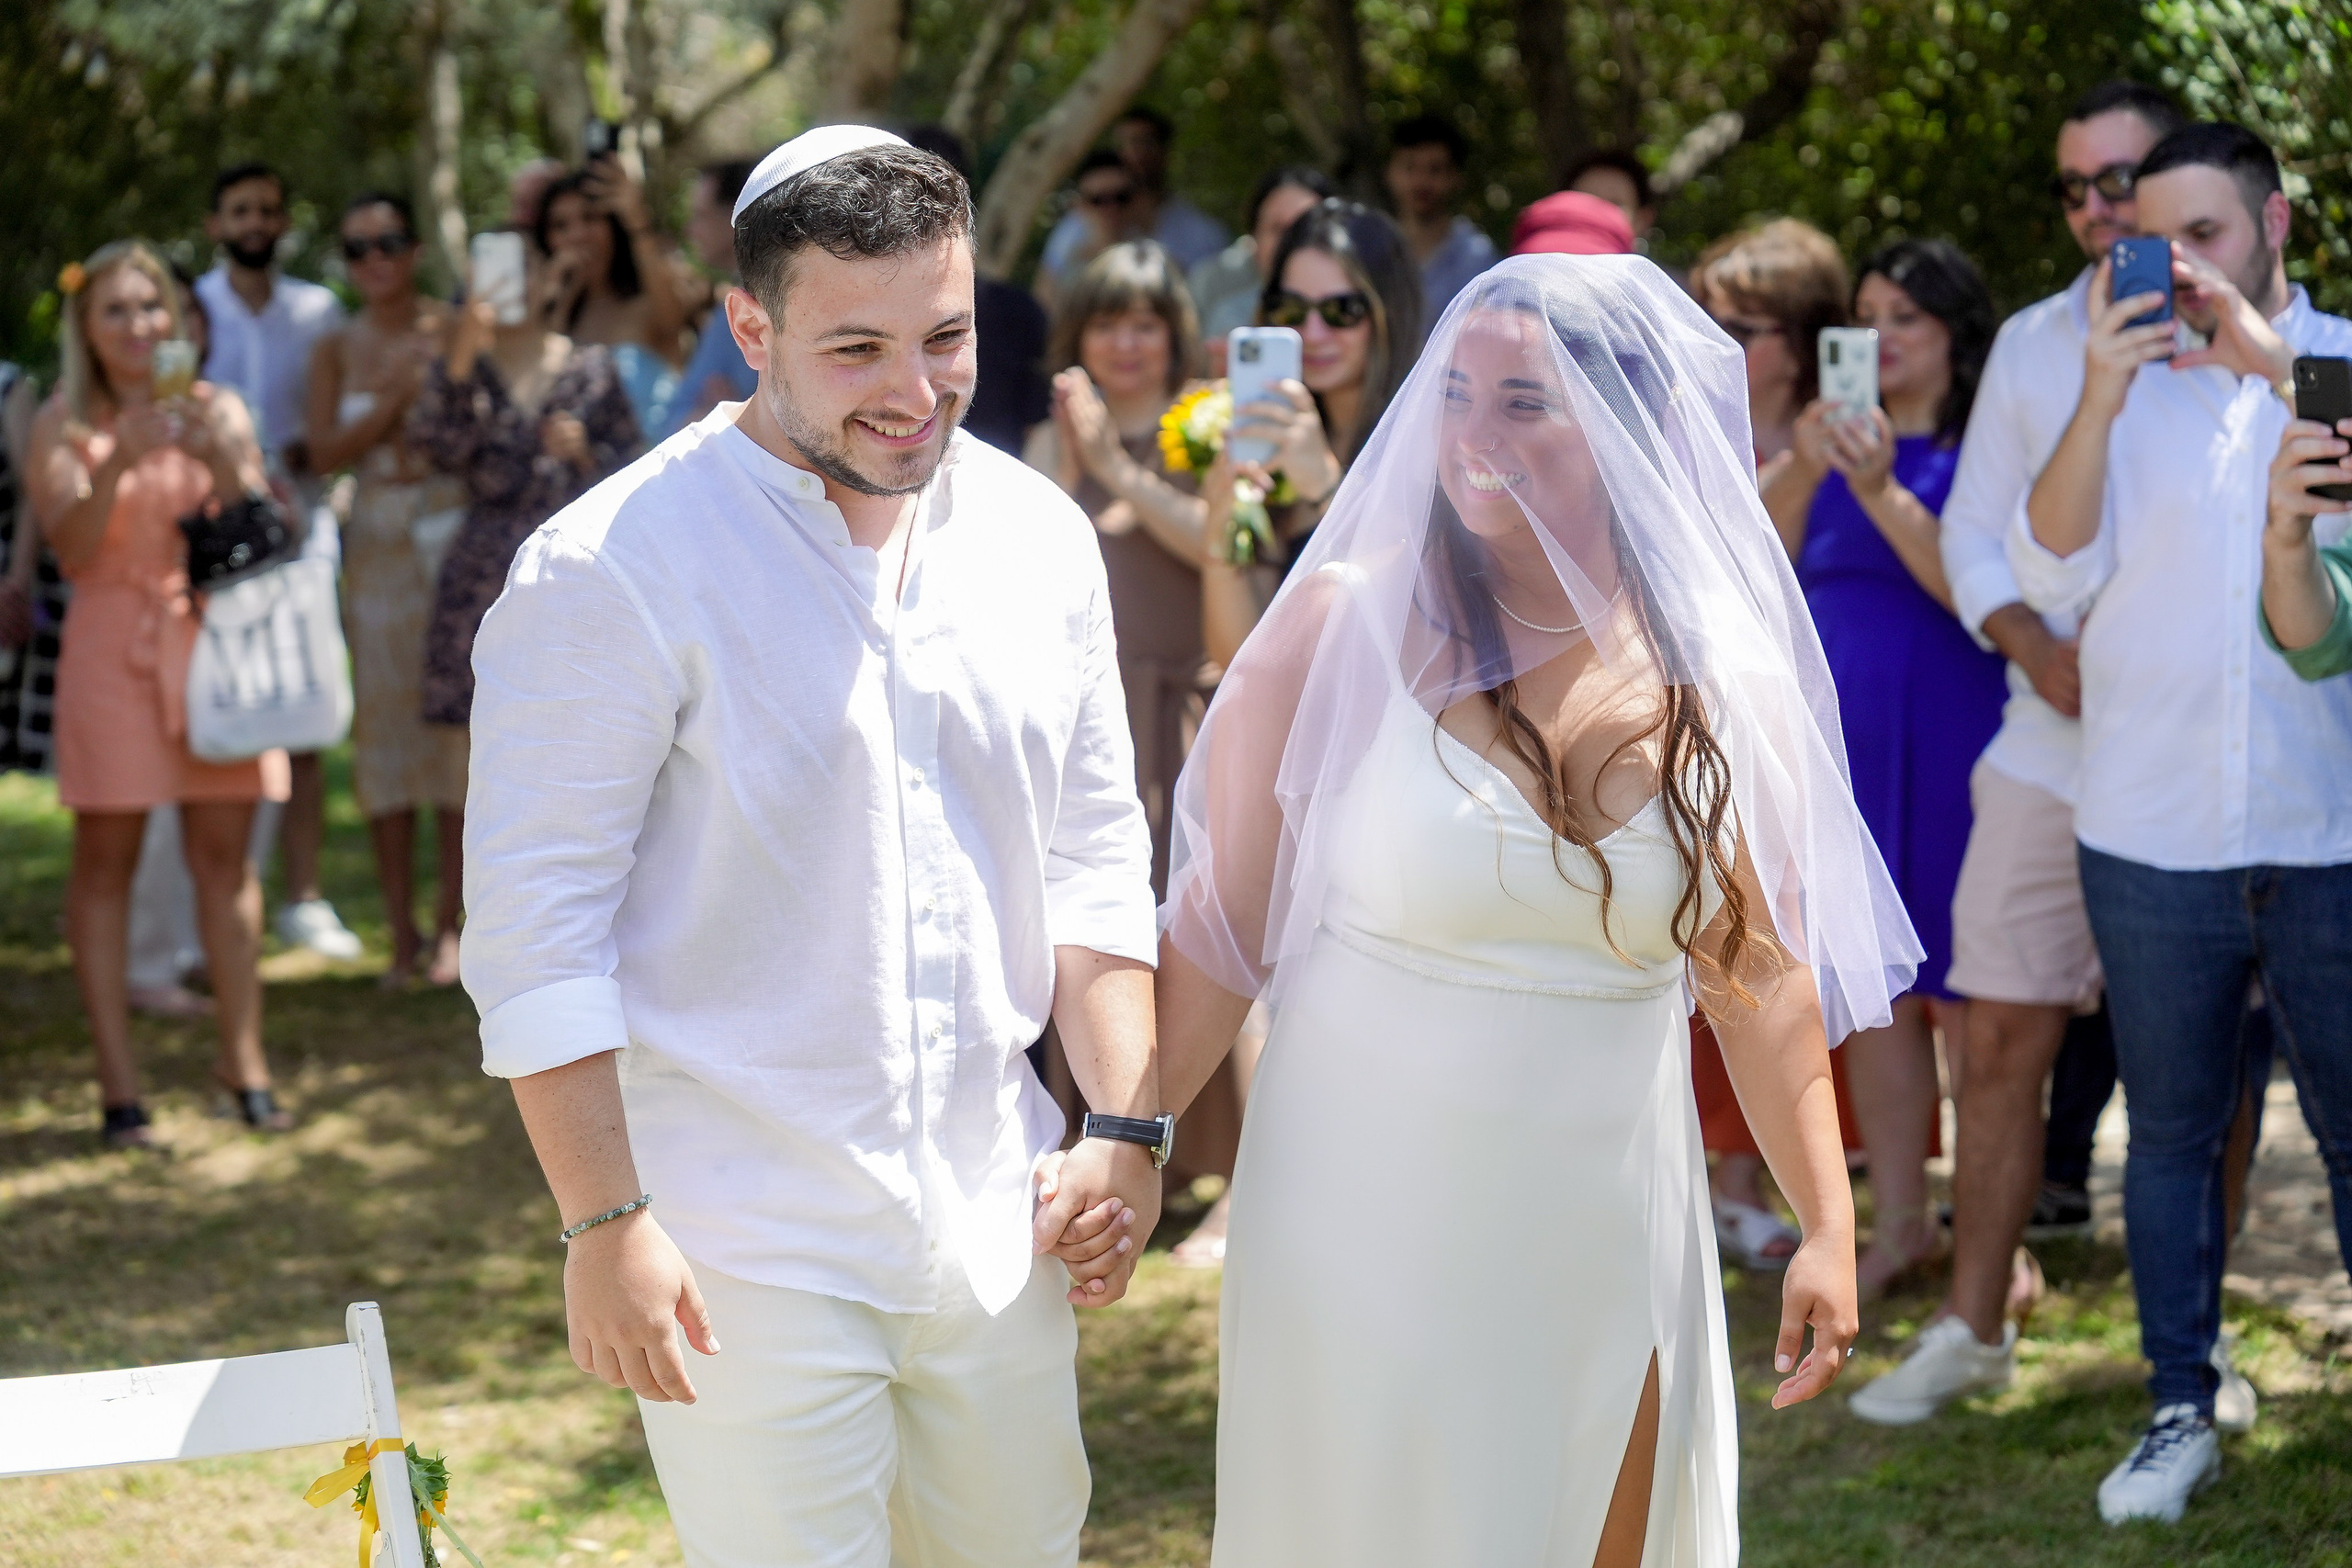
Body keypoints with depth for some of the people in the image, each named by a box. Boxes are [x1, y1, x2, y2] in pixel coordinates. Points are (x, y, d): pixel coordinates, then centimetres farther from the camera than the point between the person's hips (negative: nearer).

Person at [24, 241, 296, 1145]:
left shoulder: (217, 410, 9)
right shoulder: (63, 425, 2)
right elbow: (71, 550, -10)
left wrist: (222, 463, -16)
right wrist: (118, 463, -24)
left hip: (212, 636, 2)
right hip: (111, 646, -2)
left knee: (224, 851, 3)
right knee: (106, 858, -2)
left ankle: (241, 1055, 10)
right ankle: (118, 1082, -1)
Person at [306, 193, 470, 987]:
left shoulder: (450, 330, 1)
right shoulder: (338, 350, 9)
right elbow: (326, 451, -2)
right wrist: (395, 396, -12)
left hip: (451, 532, -2)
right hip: (375, 542, 2)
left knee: (454, 714, -4)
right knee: (381, 720, 1)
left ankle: (449, 924, 3)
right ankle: (400, 931, 7)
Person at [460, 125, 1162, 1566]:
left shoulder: (1040, 538, 6)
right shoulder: (616, 569, -13)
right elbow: (536, 922, -12)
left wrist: (1131, 1128, 5)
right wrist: (605, 1224, -15)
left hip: (993, 1223, 6)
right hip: (747, 1251, -5)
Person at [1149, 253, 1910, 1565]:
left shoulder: (1717, 676, 0)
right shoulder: (1347, 627, -9)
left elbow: (1764, 974, 8)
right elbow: (1221, 931, -7)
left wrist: (1829, 1224, 5)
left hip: (1609, 1250, 3)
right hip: (1374, 1244, -3)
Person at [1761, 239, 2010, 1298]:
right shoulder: (1839, 439, 12)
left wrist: (1881, 490, -21)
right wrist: (1803, 472, -10)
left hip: (1947, 753, -6)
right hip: (1842, 748, 6)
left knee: (1961, 996, -4)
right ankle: (1899, 1222, 18)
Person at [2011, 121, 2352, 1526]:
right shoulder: (2124, 381, 7)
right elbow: (2051, 575, -4)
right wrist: (2101, 395, -15)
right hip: (2154, 836, 2)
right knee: (2172, 1132, 10)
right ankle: (2182, 1413, 20)